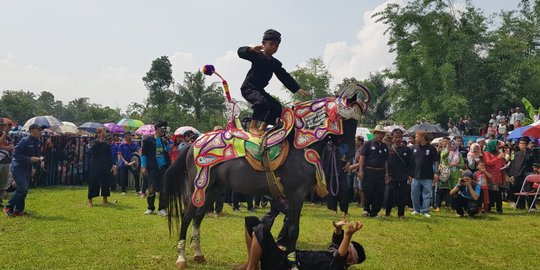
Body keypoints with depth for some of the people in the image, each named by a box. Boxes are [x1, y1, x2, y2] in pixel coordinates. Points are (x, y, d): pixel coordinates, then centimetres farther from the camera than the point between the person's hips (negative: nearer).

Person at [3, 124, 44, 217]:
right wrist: (30, 159, -24)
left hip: (27, 169, 8)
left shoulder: (37, 142, 7)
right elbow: (15, 154, -20)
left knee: (25, 189, 9)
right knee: (22, 188, -16)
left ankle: (19, 210, 19)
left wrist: (39, 158, -2)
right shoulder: (25, 141, -18)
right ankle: (8, 208, -4)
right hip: (18, 167, -8)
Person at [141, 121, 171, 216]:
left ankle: (162, 209, 7)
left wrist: (166, 143, -15)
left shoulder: (166, 140, 12)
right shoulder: (148, 140, 2)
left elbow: (169, 151, 1)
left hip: (164, 167, 3)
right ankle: (150, 208, 13)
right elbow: (143, 154, 2)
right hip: (153, 168, -3)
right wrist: (143, 166, -5)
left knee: (164, 189, 1)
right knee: (152, 188, 0)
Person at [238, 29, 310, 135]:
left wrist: (297, 89, -4)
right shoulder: (257, 56, -9)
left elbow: (285, 77, 7)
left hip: (260, 90, 8)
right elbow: (241, 52, -23)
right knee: (261, 101, -33)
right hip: (248, 88, -8)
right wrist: (252, 49, -46)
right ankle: (252, 127, -23)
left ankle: (262, 128, 5)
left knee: (277, 107, -2)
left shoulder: (276, 63, 11)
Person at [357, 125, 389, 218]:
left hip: (381, 173, 5)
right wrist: (360, 170, -13)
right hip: (369, 171, -5)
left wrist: (386, 173, 14)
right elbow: (362, 157, -4)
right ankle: (366, 209, 15)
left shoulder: (385, 147, 17)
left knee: (380, 194, 2)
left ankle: (374, 212, 12)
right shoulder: (368, 144, 2)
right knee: (368, 193, -5)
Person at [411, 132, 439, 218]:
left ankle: (424, 211, 10)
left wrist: (436, 173, -5)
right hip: (415, 176, 3)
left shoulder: (431, 148, -4)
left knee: (427, 194, 2)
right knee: (414, 194, 9)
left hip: (427, 177, -3)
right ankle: (416, 210, 22)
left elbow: (436, 161, 0)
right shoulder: (414, 148, 5)